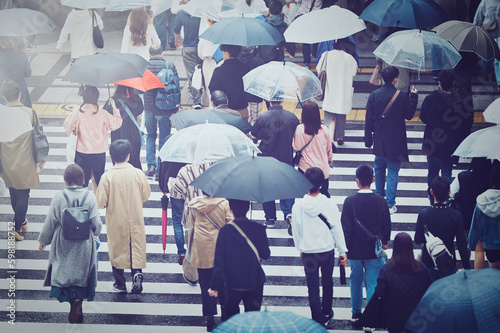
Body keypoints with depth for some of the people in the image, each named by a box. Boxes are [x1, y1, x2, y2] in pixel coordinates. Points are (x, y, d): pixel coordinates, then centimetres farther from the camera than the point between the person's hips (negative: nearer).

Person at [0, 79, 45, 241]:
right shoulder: (30, 113, -16)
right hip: (25, 164, -2)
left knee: (14, 194, 21)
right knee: (23, 194, 9)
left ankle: (21, 221, 39)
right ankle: (17, 228, 6)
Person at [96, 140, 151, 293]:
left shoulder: (107, 176, -17)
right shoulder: (138, 174, -11)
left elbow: (100, 202, -15)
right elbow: (146, 195, 2)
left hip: (115, 220, -1)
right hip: (135, 220, 1)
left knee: (117, 250, 13)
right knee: (137, 247, 11)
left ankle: (120, 283, 21)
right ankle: (137, 272, -12)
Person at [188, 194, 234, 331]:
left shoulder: (193, 204, -5)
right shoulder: (224, 203, -9)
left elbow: (192, 223, 7)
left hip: (201, 250, 0)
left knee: (205, 283, 7)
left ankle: (209, 318, 6)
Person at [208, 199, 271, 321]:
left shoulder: (225, 231, -14)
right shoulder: (259, 229, -11)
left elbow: (219, 262, -13)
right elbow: (266, 255, -1)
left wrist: (214, 286, -8)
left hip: (232, 283, -1)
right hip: (255, 282, 1)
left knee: (229, 315, 18)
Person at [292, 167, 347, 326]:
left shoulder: (298, 207, -14)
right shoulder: (329, 204, -15)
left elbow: (296, 232, -2)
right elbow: (337, 229, -7)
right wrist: (343, 251, 4)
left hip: (308, 253, -1)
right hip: (328, 251, 1)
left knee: (313, 288, 7)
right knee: (327, 282, 23)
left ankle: (318, 321, 9)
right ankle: (327, 313, 39)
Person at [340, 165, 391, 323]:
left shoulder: (350, 201, -14)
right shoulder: (380, 201, -10)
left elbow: (345, 227, -10)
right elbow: (387, 225, 2)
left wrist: (344, 248, 1)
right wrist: (385, 242, 19)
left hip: (354, 250, 0)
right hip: (374, 250, 0)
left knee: (355, 281, 18)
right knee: (372, 283, 6)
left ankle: (356, 313, 30)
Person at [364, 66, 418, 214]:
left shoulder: (374, 95, -7)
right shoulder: (402, 96, -16)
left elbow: (368, 120, -3)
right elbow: (409, 115, -1)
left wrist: (368, 140, 6)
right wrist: (414, 96, 8)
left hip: (379, 141, 3)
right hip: (395, 141, -3)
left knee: (379, 168, 22)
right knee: (393, 172, 6)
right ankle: (390, 203, 8)